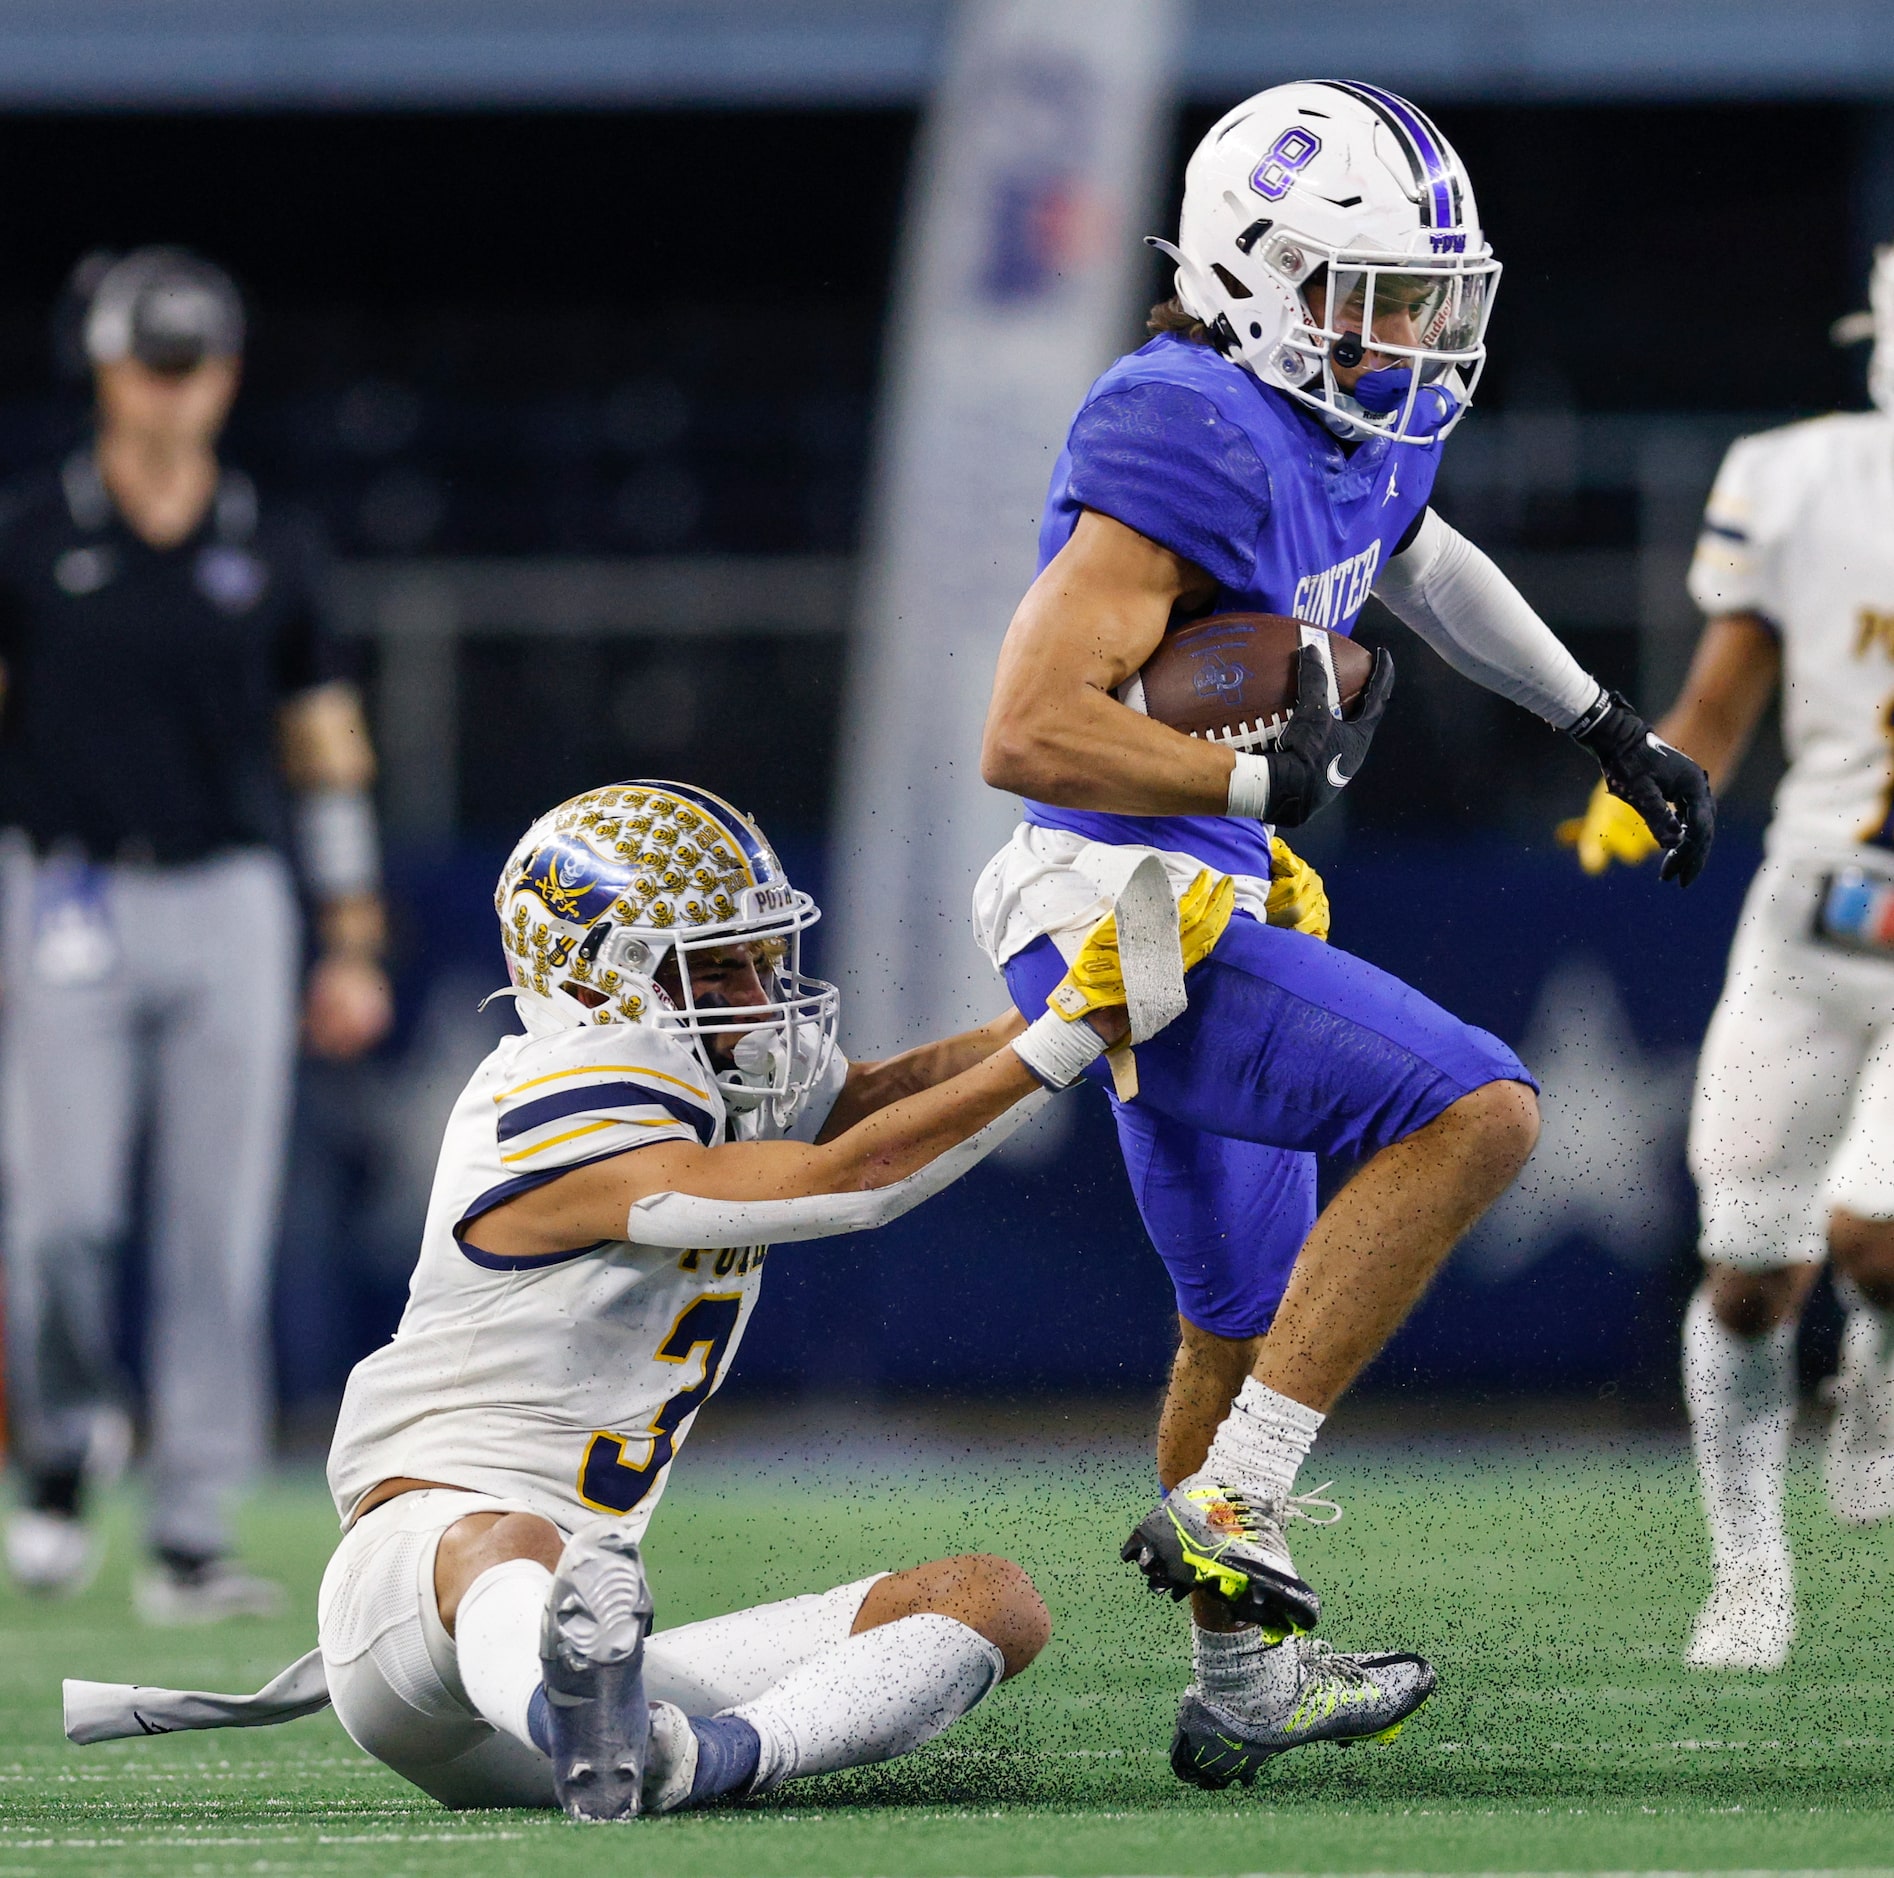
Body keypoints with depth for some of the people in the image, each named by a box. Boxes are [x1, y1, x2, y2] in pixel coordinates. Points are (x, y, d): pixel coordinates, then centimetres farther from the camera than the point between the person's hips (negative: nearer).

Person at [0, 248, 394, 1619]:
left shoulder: (272, 552, 8)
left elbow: (330, 749, 12)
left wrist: (354, 949, 7)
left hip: (229, 908, 2)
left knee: (222, 1235, -3)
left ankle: (194, 1538, 0)